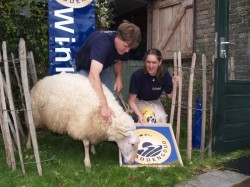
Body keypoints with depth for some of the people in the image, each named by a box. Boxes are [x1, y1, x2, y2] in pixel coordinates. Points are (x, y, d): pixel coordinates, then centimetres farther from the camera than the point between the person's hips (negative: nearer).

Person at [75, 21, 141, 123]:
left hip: (103, 68, 5)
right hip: (85, 68, -5)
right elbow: (93, 74, -56)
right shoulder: (102, 42, -43)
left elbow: (119, 61, 3)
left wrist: (119, 77, -18)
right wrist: (103, 105, -65)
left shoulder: (125, 44, -21)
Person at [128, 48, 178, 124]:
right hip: (140, 102, -3)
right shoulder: (137, 75, -29)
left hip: (155, 102, 3)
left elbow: (170, 96, -9)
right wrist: (139, 115, -34)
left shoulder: (165, 74, -20)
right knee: (149, 120, -28)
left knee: (162, 120, -22)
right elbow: (131, 100, -20)